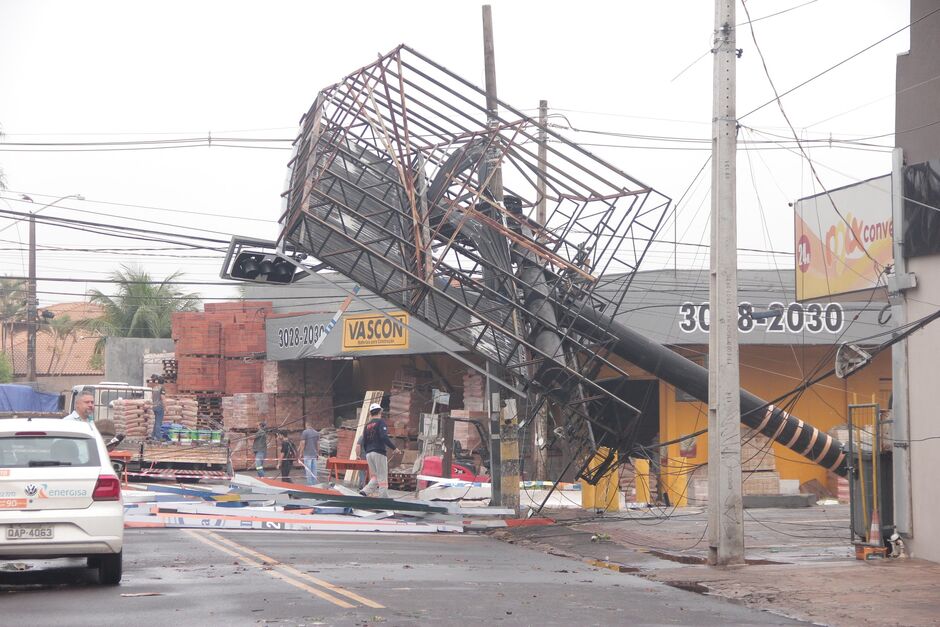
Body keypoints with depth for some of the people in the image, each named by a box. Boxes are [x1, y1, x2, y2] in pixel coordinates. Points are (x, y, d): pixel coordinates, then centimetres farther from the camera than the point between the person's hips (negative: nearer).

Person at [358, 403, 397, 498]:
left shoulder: (367, 425, 16)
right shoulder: (381, 422, -3)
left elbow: (363, 443, 17)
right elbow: (384, 437, -18)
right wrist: (394, 447, -13)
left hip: (368, 454, 6)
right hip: (379, 452, -6)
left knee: (375, 476, 11)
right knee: (382, 477, -4)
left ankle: (365, 491, -9)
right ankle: (383, 497, -9)